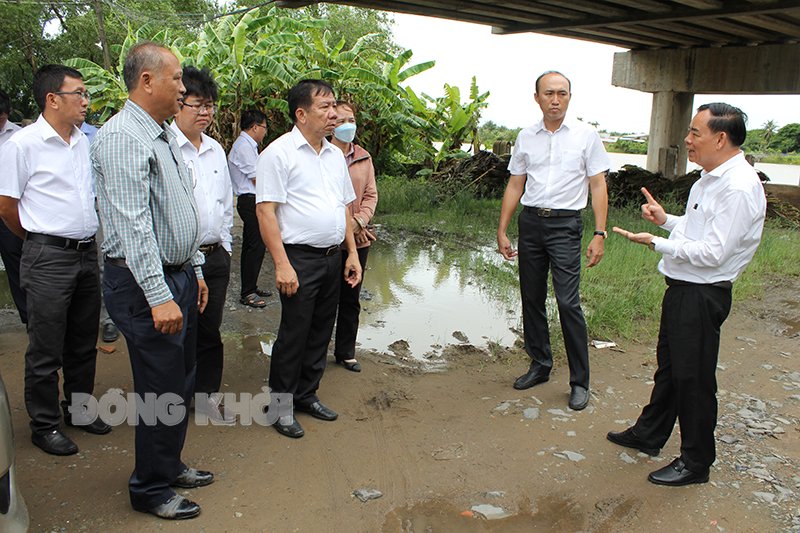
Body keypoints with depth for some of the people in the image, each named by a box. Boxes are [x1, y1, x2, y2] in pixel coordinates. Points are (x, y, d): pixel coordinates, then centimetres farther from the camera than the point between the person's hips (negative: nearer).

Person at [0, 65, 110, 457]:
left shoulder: (85, 142, 9)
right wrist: (41, 241, 6)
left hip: (87, 252, 6)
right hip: (48, 260, -6)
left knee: (83, 342, 16)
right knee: (45, 349, 3)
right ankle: (44, 424, 18)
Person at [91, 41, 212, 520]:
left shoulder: (167, 136, 15)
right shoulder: (122, 138, -16)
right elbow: (132, 225, -23)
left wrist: (195, 272, 19)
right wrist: (159, 296, -26)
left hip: (179, 275, 9)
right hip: (145, 283, -9)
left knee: (181, 382, 18)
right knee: (162, 390, 0)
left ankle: (170, 465, 36)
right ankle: (150, 490, 19)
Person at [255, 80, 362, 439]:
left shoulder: (335, 155, 15)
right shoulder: (279, 153, -8)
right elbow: (265, 210, -14)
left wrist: (352, 253, 14)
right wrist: (282, 264, -20)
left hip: (333, 258, 7)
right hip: (299, 258, -7)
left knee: (321, 331, 14)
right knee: (294, 332, -1)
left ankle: (306, 395, 29)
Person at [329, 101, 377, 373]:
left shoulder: (364, 157, 9)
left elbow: (371, 194, 10)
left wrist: (360, 220, -7)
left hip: (358, 238, 5)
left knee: (351, 298, 13)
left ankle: (345, 352, 27)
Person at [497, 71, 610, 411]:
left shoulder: (586, 135, 1)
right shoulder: (526, 138, 9)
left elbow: (598, 185, 0)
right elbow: (515, 185, 12)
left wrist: (599, 233, -8)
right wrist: (502, 231, 7)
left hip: (566, 224, -4)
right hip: (530, 221, 4)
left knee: (568, 302, -10)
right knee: (531, 299, 8)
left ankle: (580, 381, 2)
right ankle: (540, 366, 25)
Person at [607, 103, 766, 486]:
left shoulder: (739, 188, -21)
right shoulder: (710, 178, 11)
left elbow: (712, 252, -25)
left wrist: (656, 242, -21)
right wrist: (666, 220, 9)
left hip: (702, 296, -10)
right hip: (682, 288, 10)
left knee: (693, 378, 2)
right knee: (668, 365, 21)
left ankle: (696, 462, 20)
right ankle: (649, 435, 39)